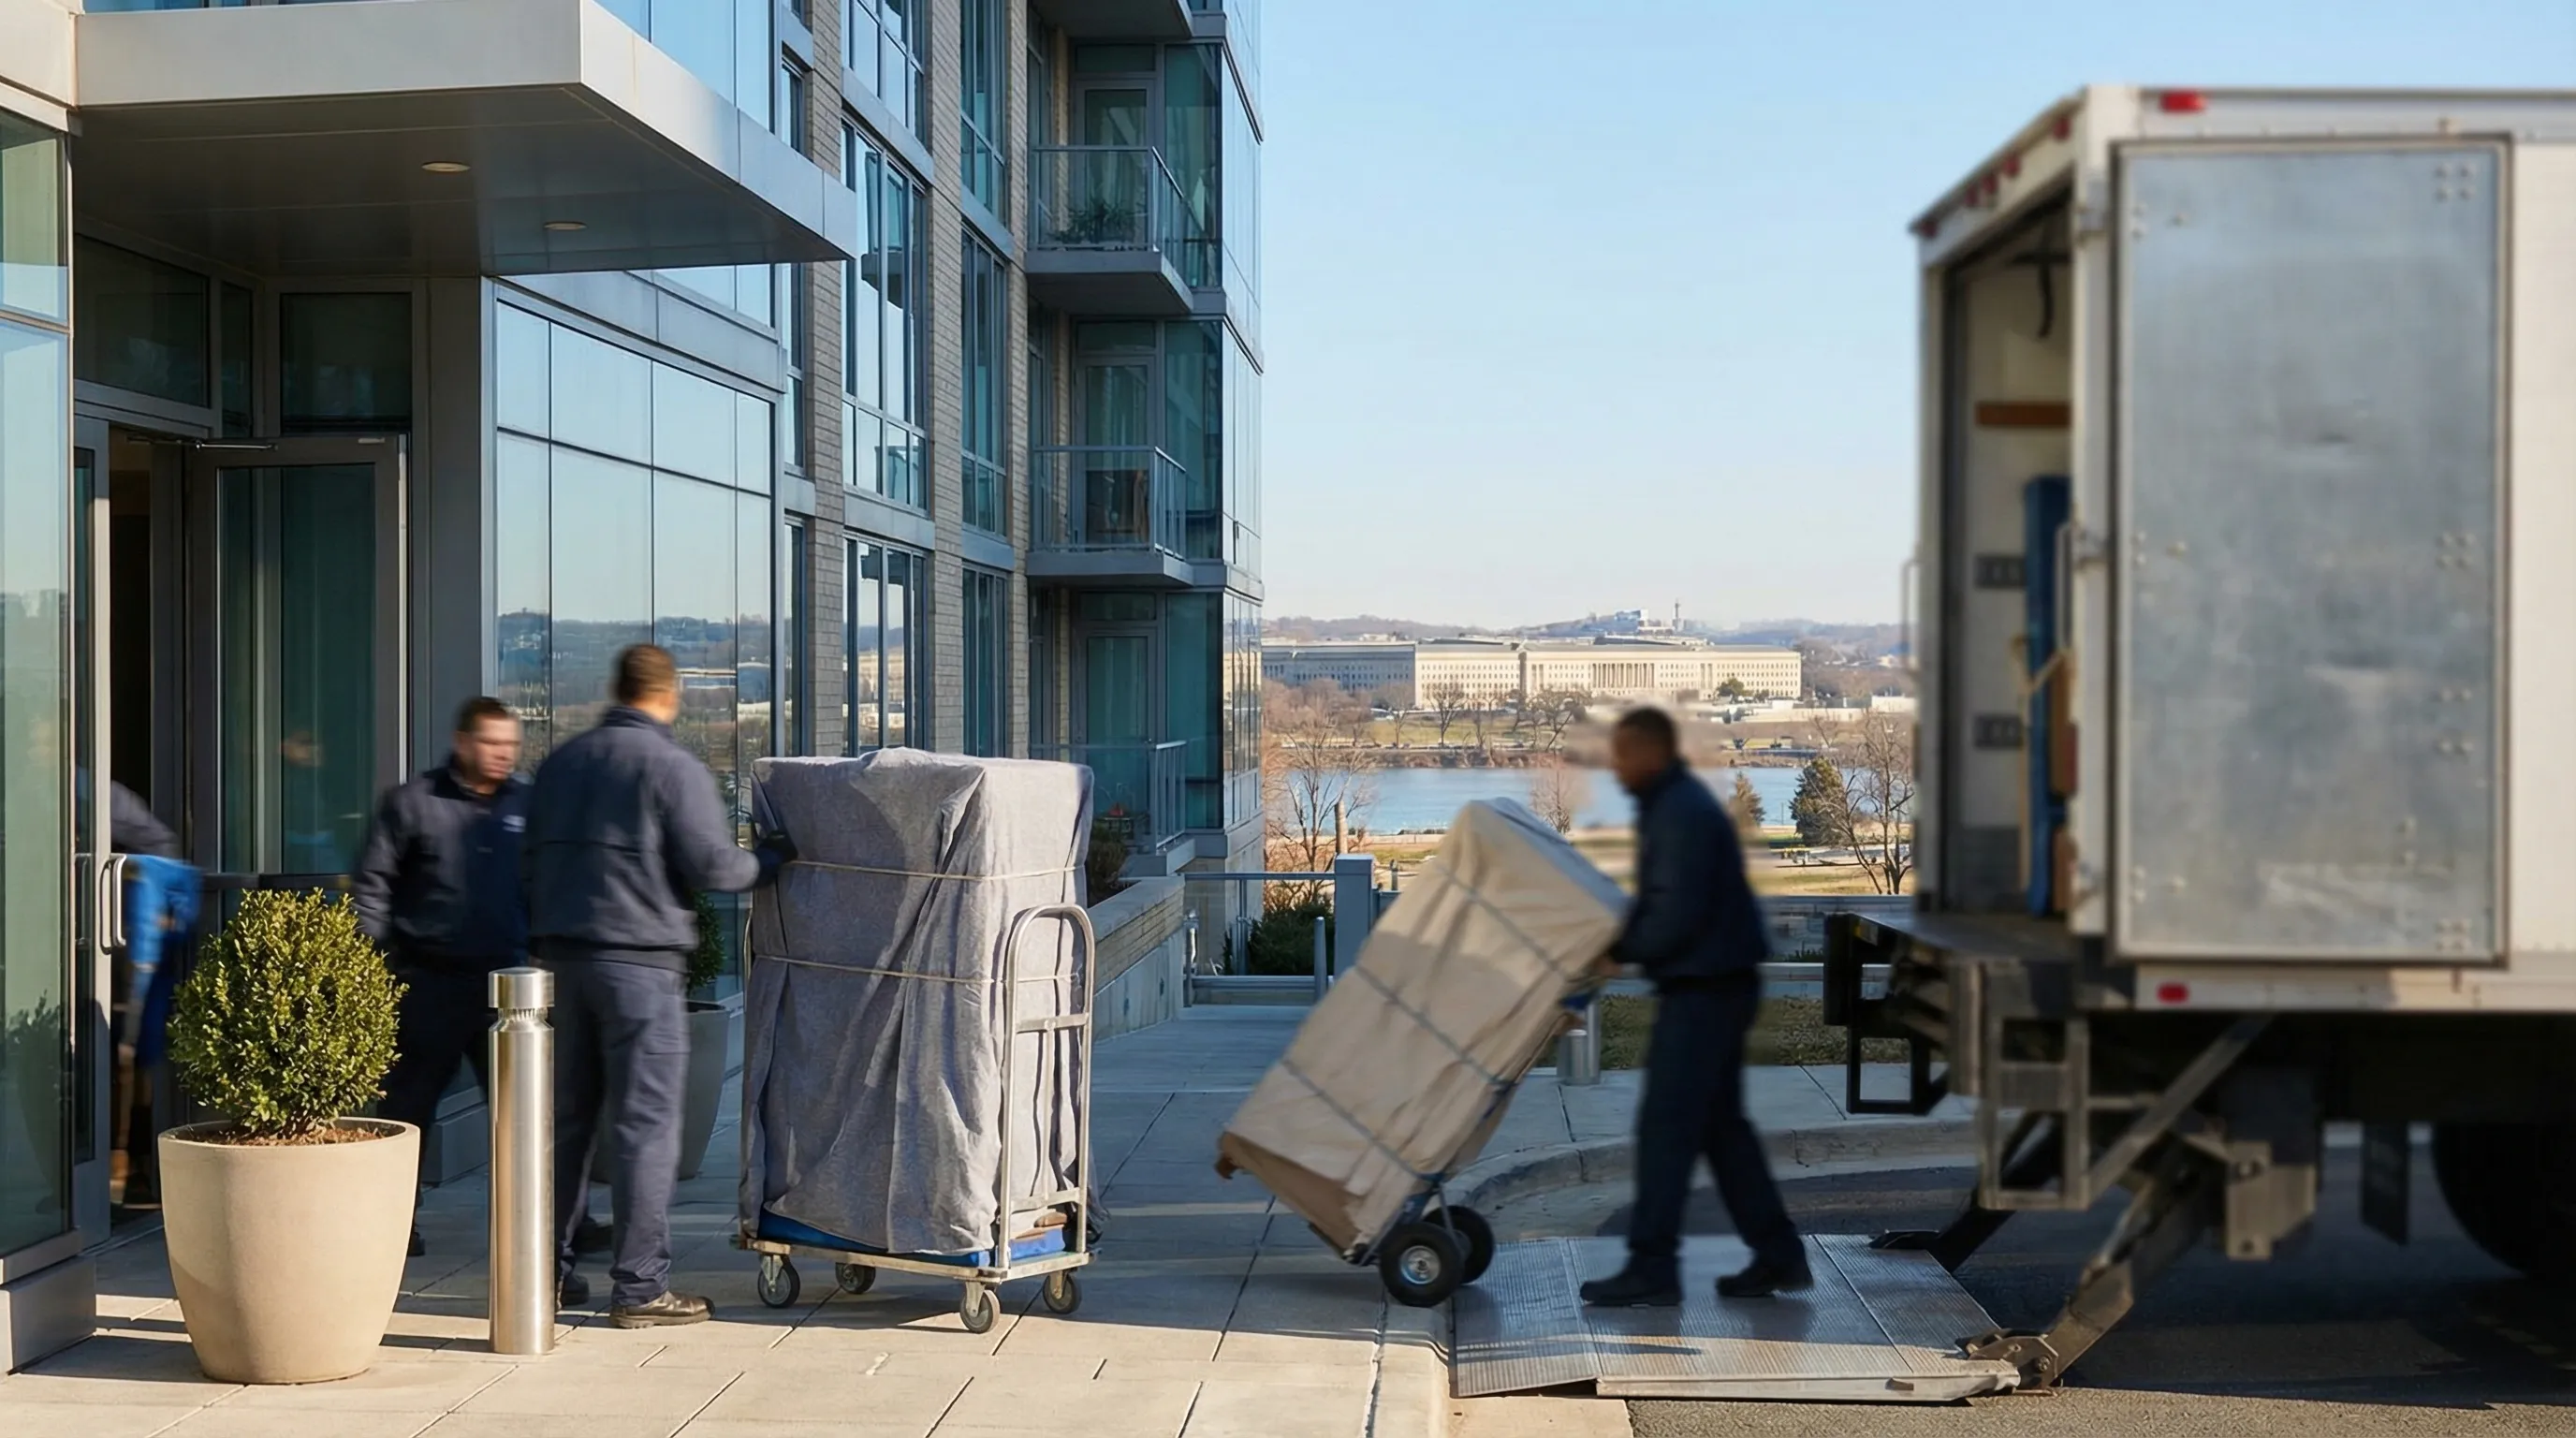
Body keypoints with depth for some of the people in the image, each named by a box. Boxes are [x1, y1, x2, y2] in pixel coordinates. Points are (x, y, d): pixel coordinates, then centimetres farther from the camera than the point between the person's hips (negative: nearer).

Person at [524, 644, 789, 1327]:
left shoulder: (561, 762, 13)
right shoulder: (674, 767, -9)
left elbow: (531, 860, 17)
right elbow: (714, 866, -13)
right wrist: (770, 858, 5)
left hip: (562, 955, 7)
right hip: (639, 960, -7)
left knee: (567, 1115, 15)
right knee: (646, 1123, -3)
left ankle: (549, 1270, 21)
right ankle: (640, 1286, -2)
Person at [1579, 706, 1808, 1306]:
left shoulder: (1683, 814, -18)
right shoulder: (1669, 806, 15)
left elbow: (1677, 915, -25)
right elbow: (1660, 903, 21)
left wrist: (1619, 950, -14)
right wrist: (1619, 938, 8)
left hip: (1705, 988, -11)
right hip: (1712, 984, 11)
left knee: (1666, 1124, -7)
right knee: (1720, 1122, 14)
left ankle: (1652, 1268, -3)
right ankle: (1777, 1253, 20)